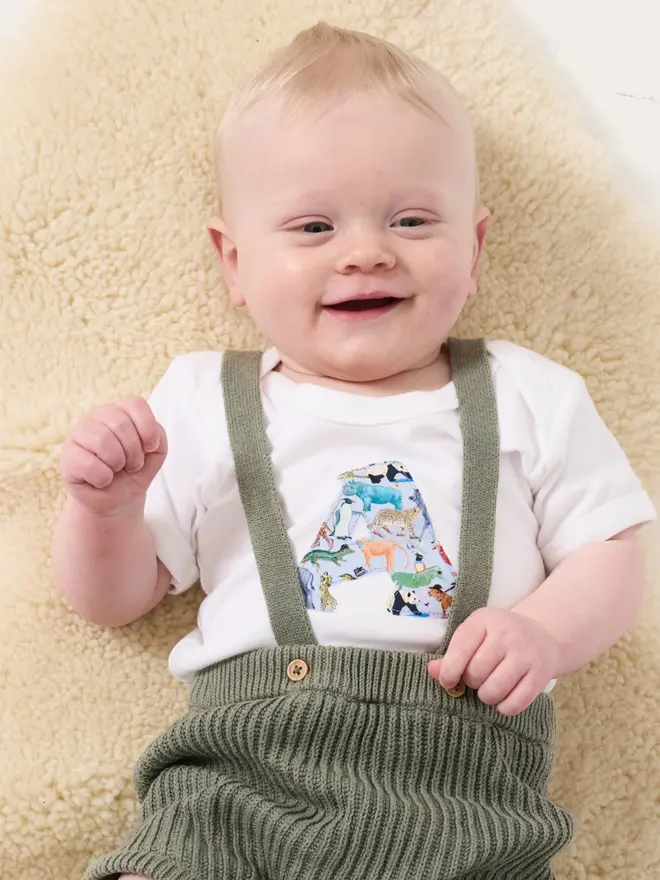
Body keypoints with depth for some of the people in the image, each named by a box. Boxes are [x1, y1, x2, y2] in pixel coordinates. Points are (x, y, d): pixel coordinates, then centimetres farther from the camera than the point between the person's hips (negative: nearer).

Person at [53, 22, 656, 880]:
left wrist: (544, 631, -9)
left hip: (468, 797, 1)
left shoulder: (530, 398, 13)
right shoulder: (197, 403, 12)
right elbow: (115, 599, 14)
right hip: (239, 774, 0)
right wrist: (104, 510, -7)